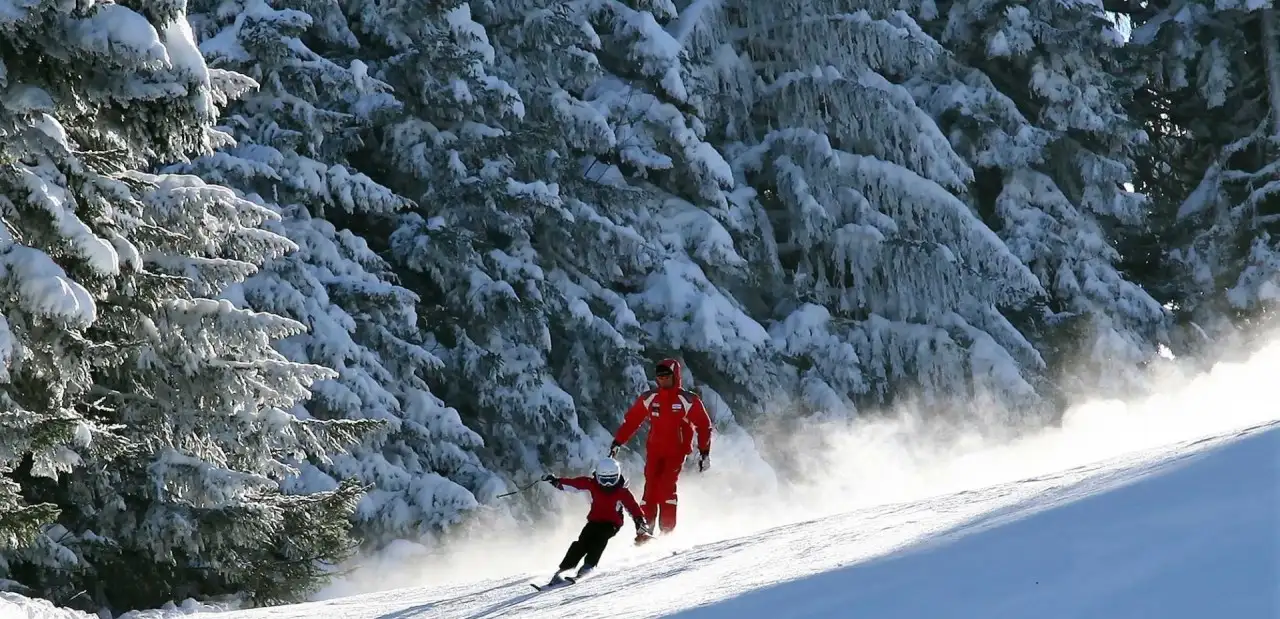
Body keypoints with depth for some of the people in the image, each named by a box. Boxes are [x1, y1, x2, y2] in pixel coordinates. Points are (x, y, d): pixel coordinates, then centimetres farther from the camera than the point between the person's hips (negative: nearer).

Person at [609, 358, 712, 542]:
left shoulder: (688, 400, -4)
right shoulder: (650, 398, 6)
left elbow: (704, 426, 0)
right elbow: (631, 420, 12)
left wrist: (705, 452, -5)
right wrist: (617, 442, 9)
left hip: (676, 452, -3)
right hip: (654, 451, 3)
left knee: (666, 487, -18)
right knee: (650, 488, -6)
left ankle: (667, 531, -14)